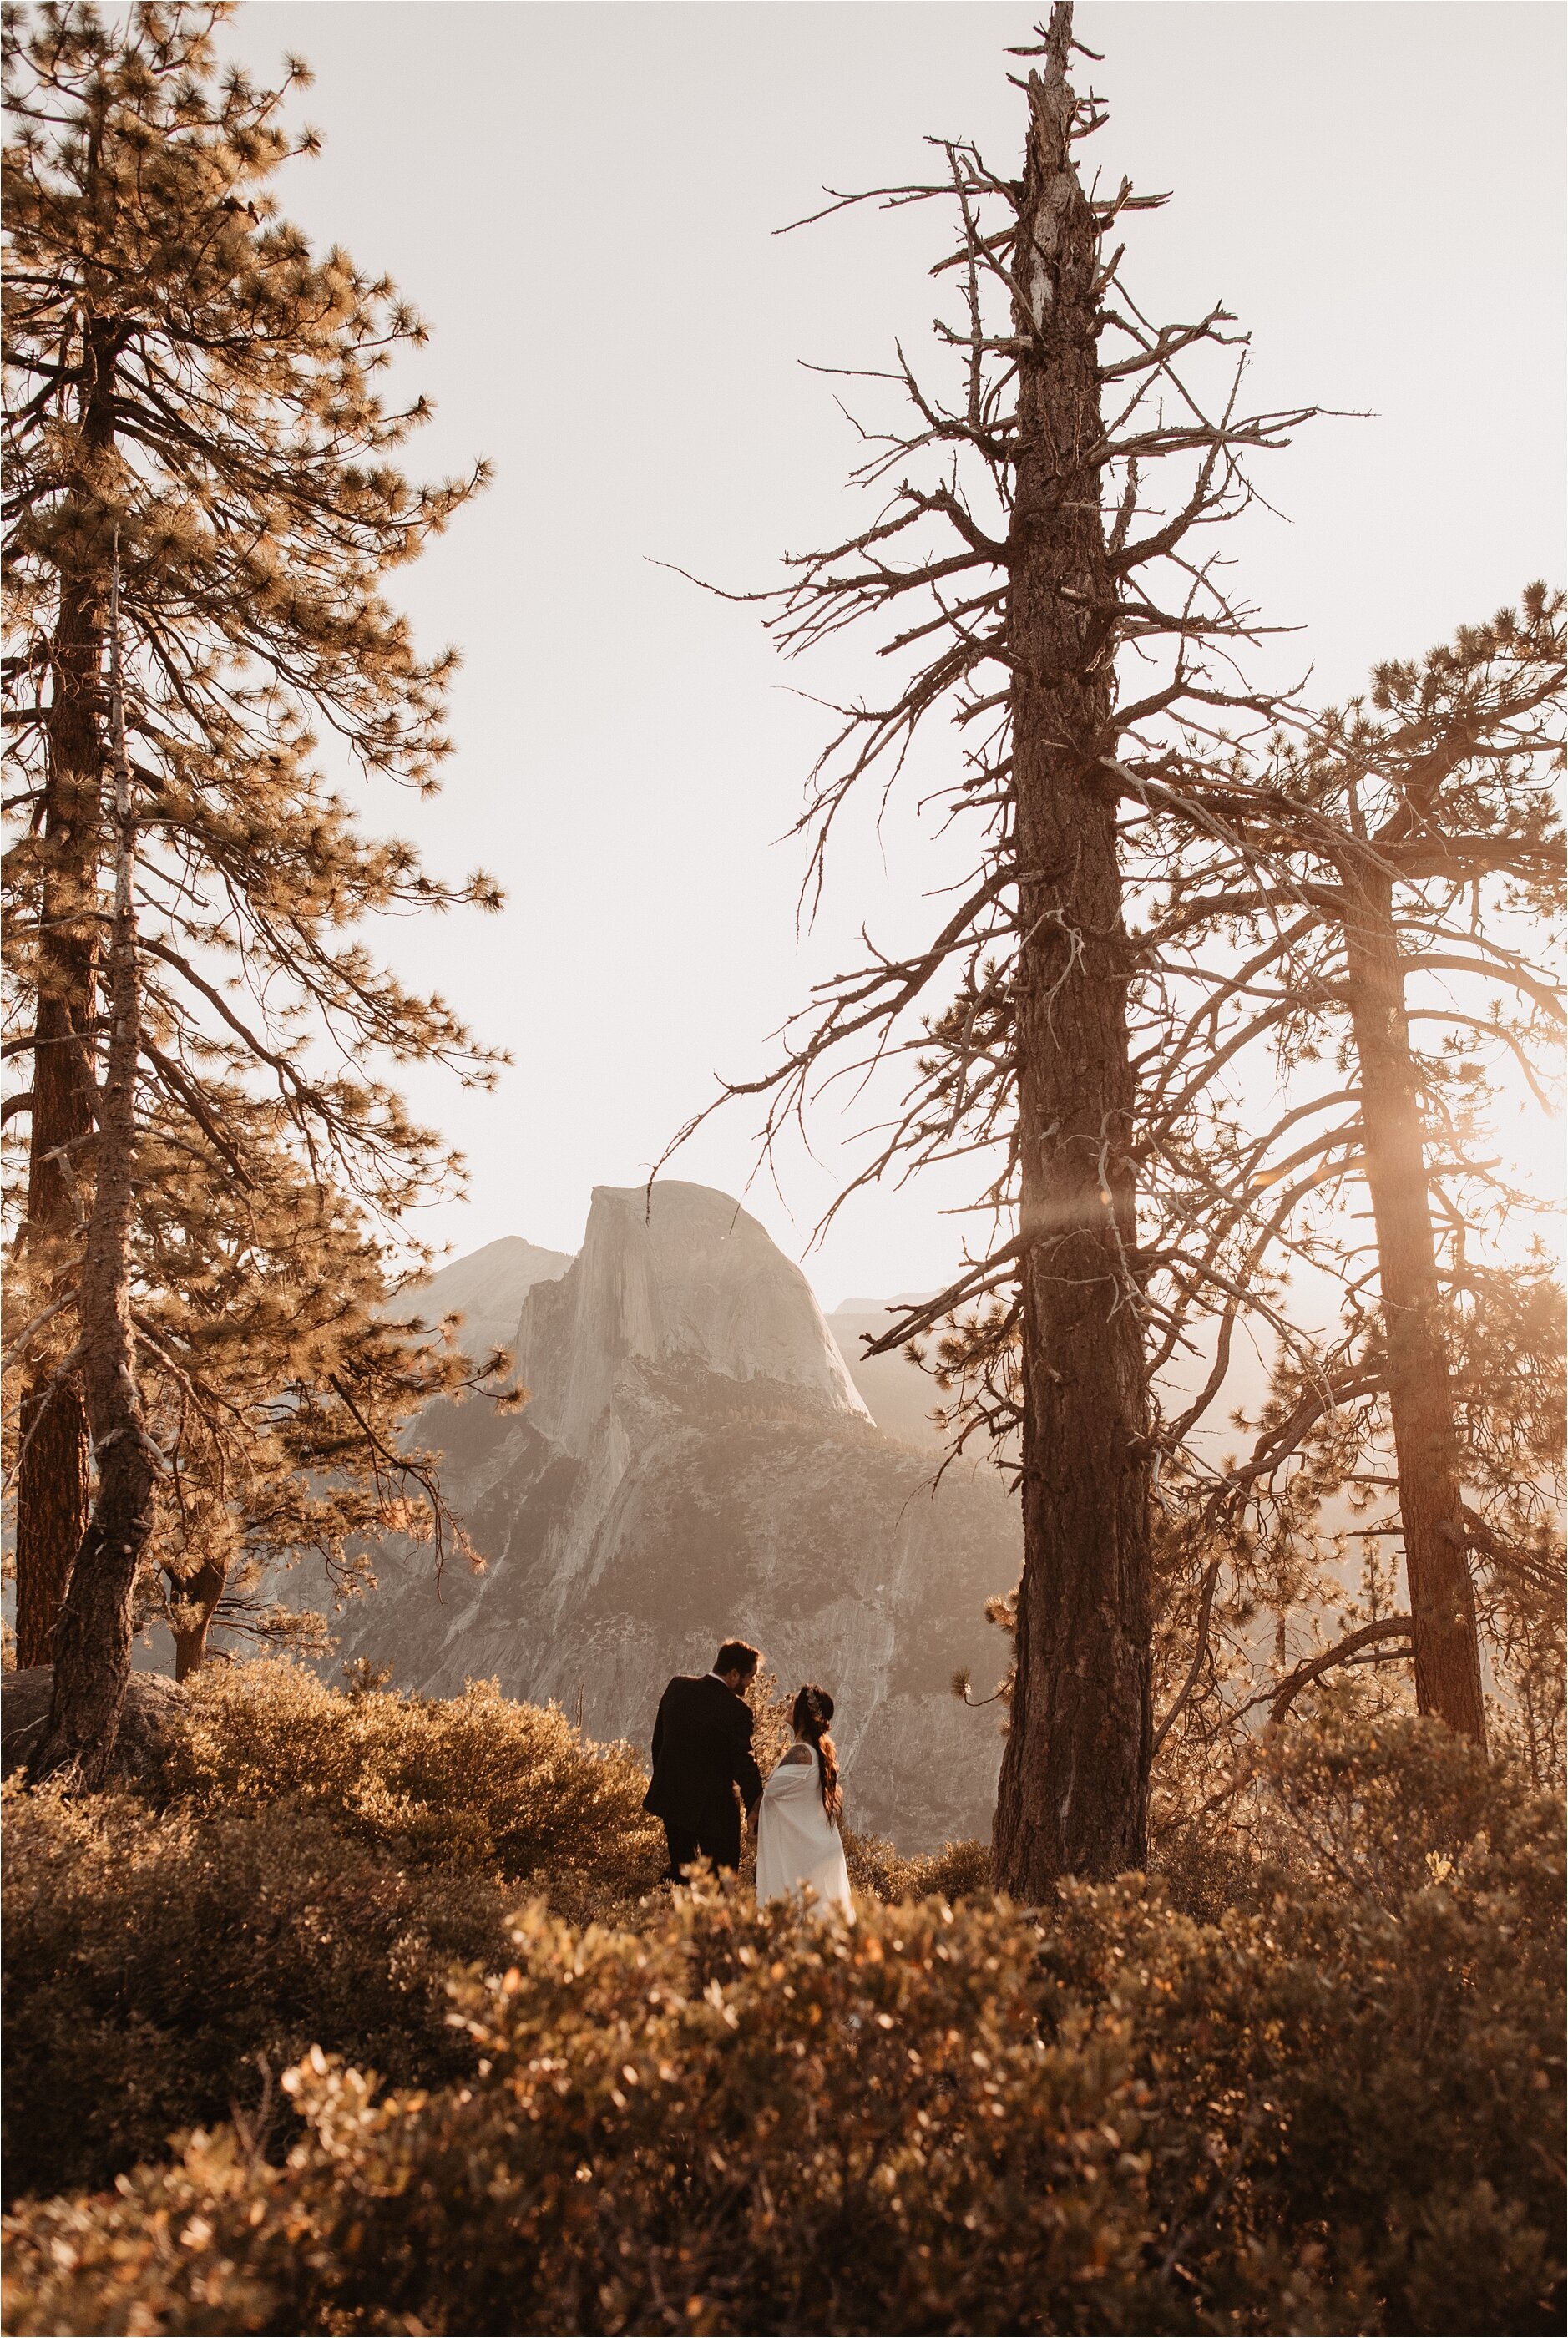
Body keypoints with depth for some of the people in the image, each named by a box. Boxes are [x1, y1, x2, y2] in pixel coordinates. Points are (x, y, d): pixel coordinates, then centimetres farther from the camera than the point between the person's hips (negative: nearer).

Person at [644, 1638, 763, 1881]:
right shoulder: (736, 1710, -22)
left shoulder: (677, 1686, -4)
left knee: (681, 1869, 22)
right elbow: (743, 1765, -17)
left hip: (670, 1799, 6)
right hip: (712, 1807, -6)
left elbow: (658, 1740, 7)